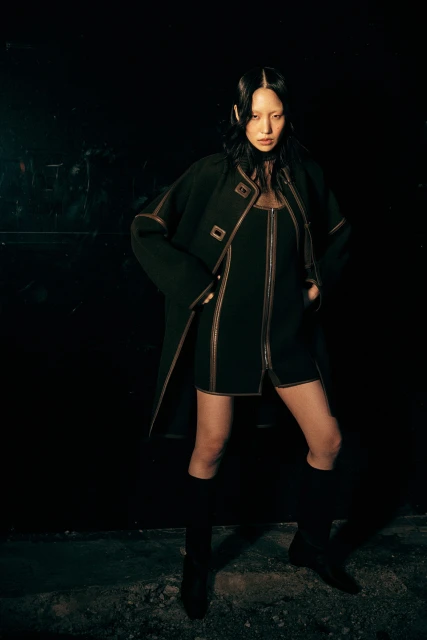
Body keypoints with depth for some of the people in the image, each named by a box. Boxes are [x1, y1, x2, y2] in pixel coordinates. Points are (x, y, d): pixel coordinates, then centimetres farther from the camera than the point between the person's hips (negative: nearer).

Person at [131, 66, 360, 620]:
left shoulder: (304, 173, 5)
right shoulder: (212, 173, -6)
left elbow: (338, 232, 21)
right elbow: (147, 230, -6)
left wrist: (321, 281, 8)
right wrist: (194, 284, -11)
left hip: (286, 330, 4)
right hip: (225, 329, -4)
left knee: (328, 439, 5)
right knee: (211, 447, 6)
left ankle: (311, 545, 30)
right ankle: (196, 563, 27)